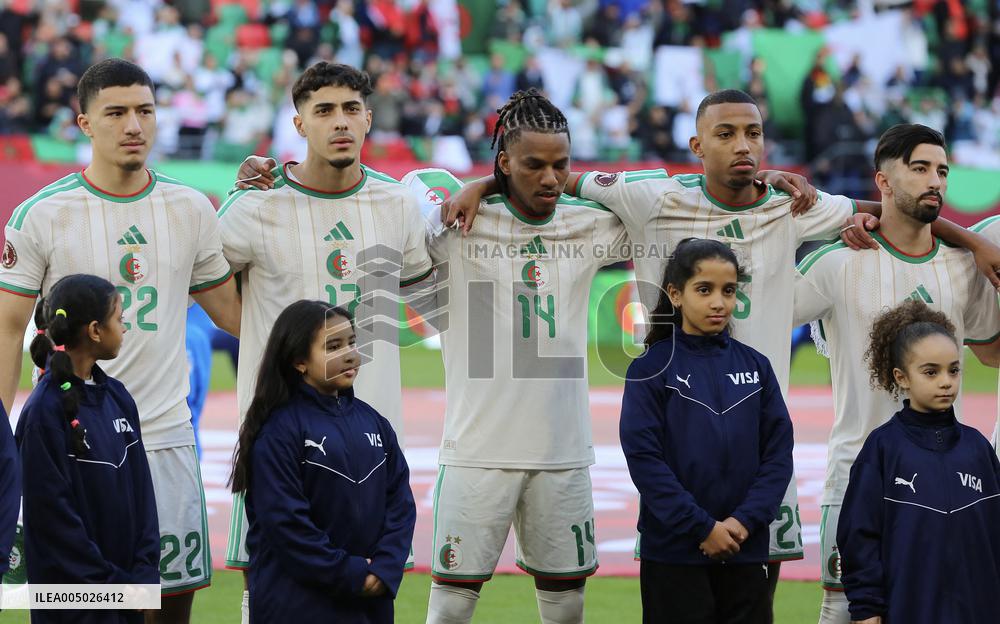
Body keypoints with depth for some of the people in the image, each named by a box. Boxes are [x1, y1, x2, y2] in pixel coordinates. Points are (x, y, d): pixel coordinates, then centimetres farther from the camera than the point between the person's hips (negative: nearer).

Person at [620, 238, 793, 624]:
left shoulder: (755, 366, 7)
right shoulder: (653, 368, -3)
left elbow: (778, 453, 3)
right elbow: (643, 457, -10)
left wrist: (745, 521, -11)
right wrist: (703, 528, -15)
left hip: (745, 551, 3)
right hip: (674, 552, -3)